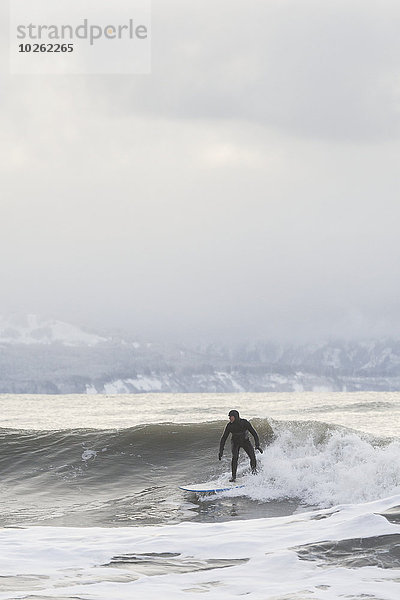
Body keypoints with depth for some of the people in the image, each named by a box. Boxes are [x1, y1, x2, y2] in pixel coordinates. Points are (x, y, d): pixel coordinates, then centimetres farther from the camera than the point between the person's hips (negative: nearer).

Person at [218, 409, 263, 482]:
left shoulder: (245, 423, -25)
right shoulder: (229, 426, -21)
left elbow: (254, 433, -19)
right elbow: (223, 438, -14)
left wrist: (257, 445, -29)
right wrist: (221, 451, -20)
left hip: (245, 441, 0)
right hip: (236, 443, 0)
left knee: (252, 455, -22)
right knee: (235, 457, -24)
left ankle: (254, 469, 4)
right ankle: (233, 476, -17)